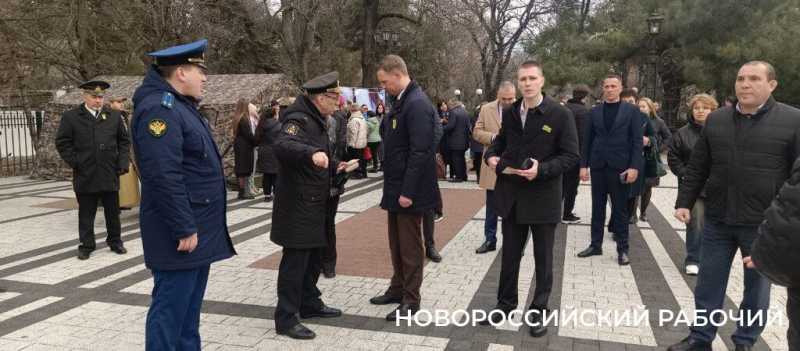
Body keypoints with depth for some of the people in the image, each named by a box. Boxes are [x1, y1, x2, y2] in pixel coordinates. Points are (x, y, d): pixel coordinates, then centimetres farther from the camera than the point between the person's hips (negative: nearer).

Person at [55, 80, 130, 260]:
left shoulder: (114, 116, 7)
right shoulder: (70, 117, 1)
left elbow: (124, 141, 11)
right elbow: (62, 143, 1)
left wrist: (122, 162, 1)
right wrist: (75, 162, -6)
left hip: (110, 174, 2)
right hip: (85, 176, -2)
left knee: (112, 211, 11)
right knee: (86, 213, 7)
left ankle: (115, 241, 24)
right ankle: (86, 245, 18)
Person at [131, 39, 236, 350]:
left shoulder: (182, 106, 16)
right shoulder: (159, 109, -17)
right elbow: (164, 177, -25)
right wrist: (184, 229, -23)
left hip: (197, 229, 10)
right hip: (181, 234, -10)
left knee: (190, 307, 18)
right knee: (170, 308, -1)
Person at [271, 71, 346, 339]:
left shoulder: (317, 120, 15)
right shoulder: (299, 119, -18)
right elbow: (282, 146, -38)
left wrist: (333, 167, 10)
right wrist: (311, 153, -52)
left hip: (314, 204, 10)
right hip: (298, 204, -10)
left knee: (314, 256, 18)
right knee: (295, 260, -4)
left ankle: (310, 303, 33)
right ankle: (285, 319, 6)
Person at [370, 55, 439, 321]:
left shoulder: (418, 104, -18)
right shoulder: (402, 102, 12)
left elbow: (420, 152, -23)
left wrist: (408, 191, -22)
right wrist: (393, 188, 15)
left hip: (408, 189, -9)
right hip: (396, 187, 9)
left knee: (410, 245, 2)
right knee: (397, 243, 18)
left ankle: (411, 299, 15)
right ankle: (397, 288, 32)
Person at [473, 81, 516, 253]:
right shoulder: (486, 109, 2)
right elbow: (477, 132, 1)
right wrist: (493, 137, -15)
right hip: (493, 165, 2)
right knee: (492, 206, 11)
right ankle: (490, 240, 23)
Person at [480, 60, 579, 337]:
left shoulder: (560, 114, -11)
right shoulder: (509, 112, 5)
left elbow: (571, 156, -11)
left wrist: (542, 170, -25)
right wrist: (492, 156, -4)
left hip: (543, 197, -4)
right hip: (512, 195, 4)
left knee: (542, 258, 11)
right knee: (509, 254, 17)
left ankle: (539, 310, 26)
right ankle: (506, 301, 34)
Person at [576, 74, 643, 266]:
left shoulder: (631, 111, 1)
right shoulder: (594, 111, 7)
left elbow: (637, 141, -3)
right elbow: (588, 140, 8)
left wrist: (634, 167, -11)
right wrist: (584, 165, 2)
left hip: (620, 167, -2)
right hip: (598, 166, 3)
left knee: (620, 209, 4)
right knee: (597, 207, 10)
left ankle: (622, 249, 13)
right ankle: (595, 244, 20)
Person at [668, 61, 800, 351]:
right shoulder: (716, 119, 5)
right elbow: (697, 168, 9)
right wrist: (684, 202, 4)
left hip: (764, 224, -3)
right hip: (717, 220, 3)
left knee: (757, 290, 12)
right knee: (708, 286, 11)